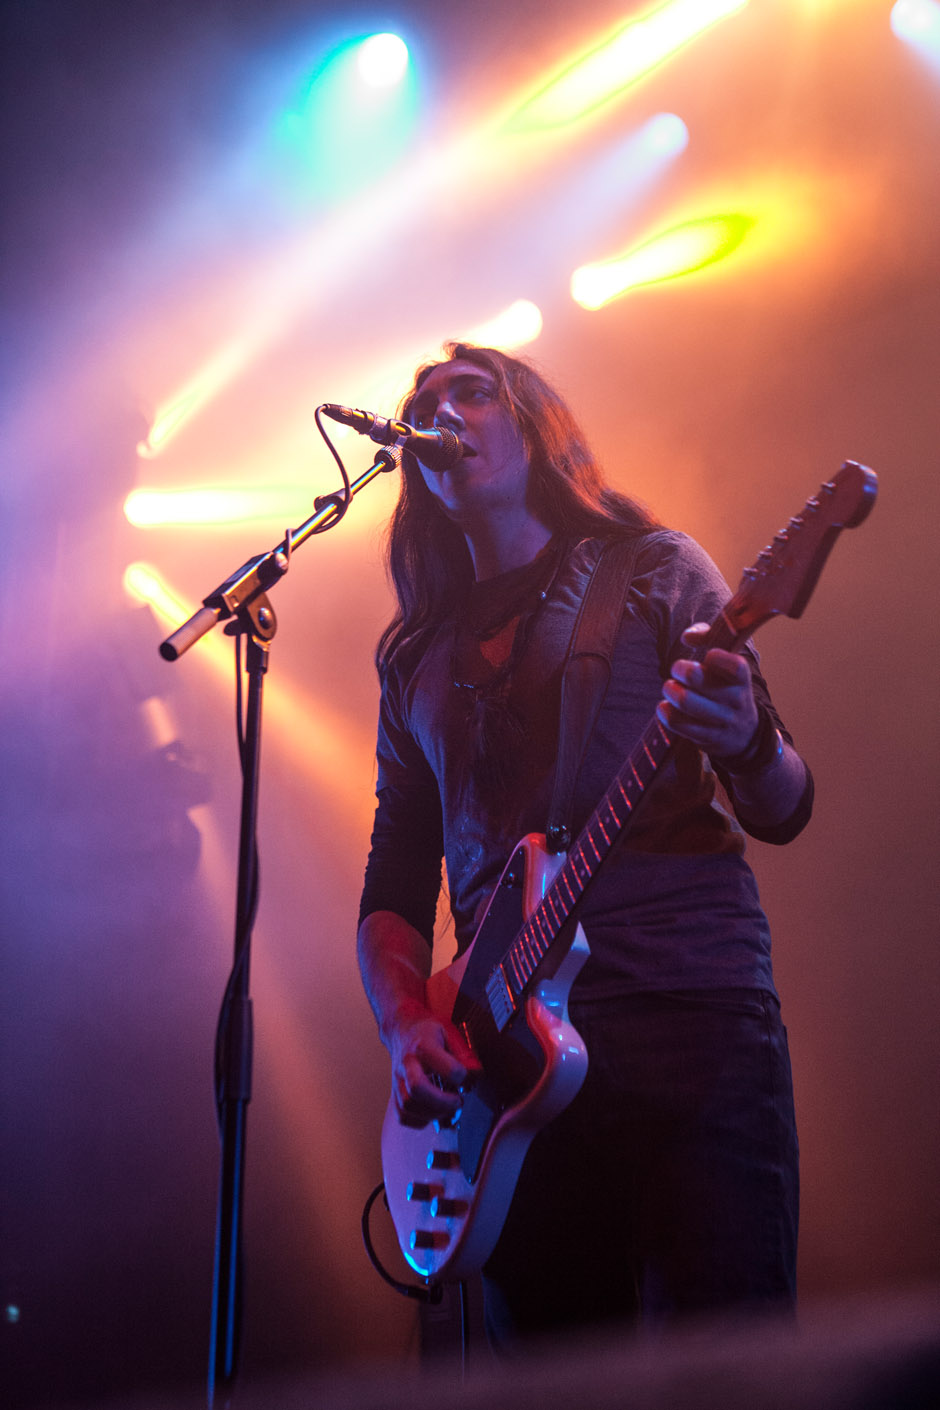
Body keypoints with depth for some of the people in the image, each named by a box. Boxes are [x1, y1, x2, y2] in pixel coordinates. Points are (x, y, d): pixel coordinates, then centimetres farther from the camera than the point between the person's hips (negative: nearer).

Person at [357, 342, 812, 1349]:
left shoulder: (653, 568, 10)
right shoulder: (417, 660, 20)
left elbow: (780, 813, 4)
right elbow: (392, 890, 18)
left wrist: (745, 744, -21)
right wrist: (407, 1028, -3)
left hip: (692, 1011, -3)